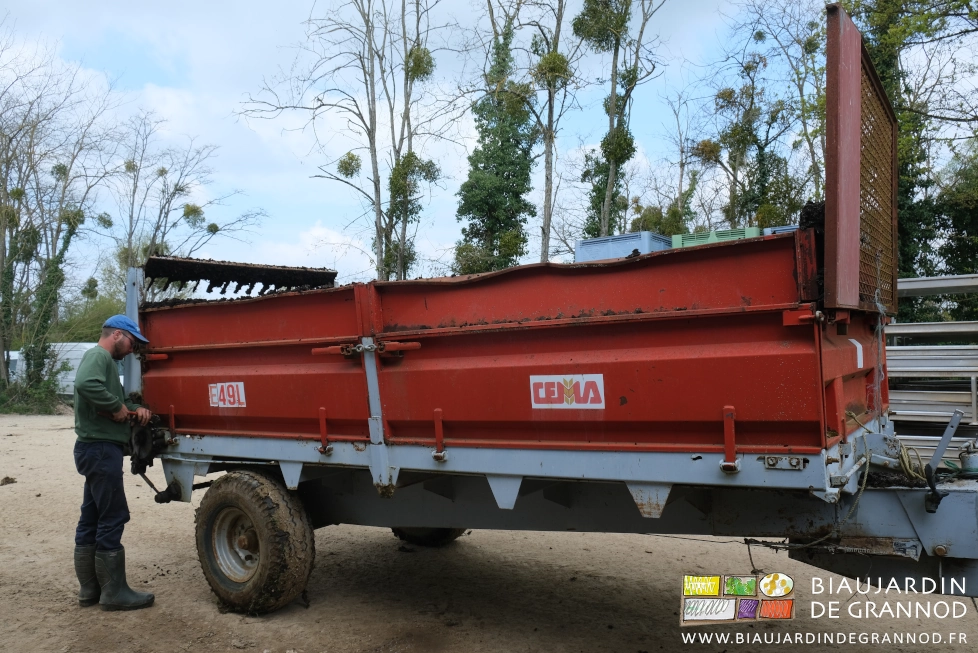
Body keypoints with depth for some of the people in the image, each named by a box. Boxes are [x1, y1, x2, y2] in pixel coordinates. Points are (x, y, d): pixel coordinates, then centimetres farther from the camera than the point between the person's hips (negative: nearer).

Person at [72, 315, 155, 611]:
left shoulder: (102, 359, 21)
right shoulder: (99, 356, -12)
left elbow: (115, 398, 23)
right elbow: (86, 385, -33)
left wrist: (135, 408, 4)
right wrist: (118, 407, -21)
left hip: (97, 448, 11)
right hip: (101, 448, -11)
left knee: (92, 519, 13)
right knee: (113, 517, -6)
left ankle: (90, 589, 20)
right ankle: (114, 592, 0)